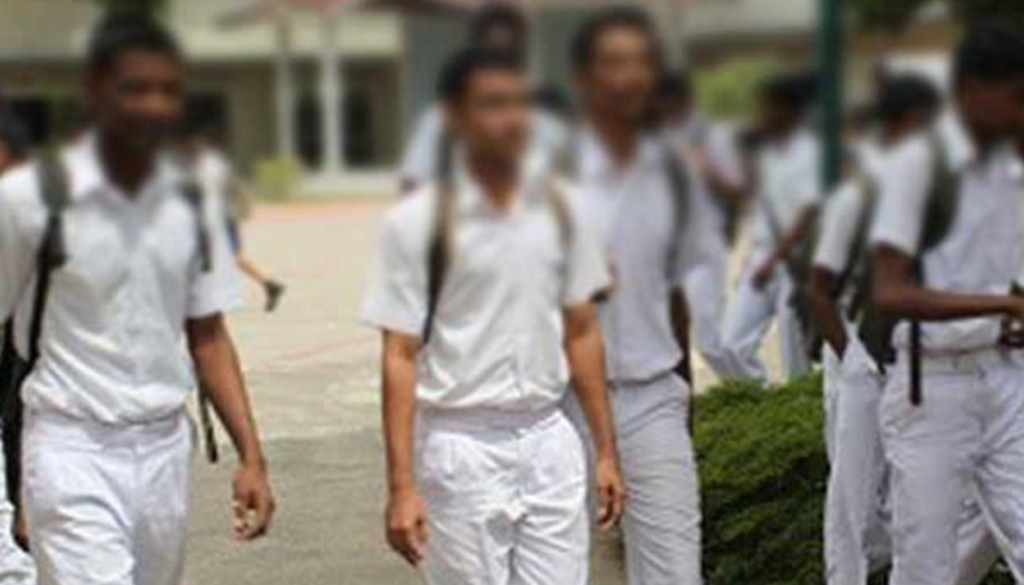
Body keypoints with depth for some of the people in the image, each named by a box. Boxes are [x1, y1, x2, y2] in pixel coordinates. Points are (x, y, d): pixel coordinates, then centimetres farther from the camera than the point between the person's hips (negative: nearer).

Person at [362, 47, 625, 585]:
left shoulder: (555, 207, 4)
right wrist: (403, 486, -13)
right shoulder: (418, 221, -9)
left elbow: (580, 332, 10)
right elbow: (400, 357, -9)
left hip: (549, 442, 4)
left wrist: (606, 449, 9)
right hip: (462, 448, -4)